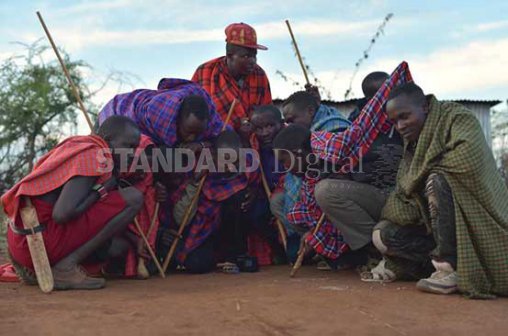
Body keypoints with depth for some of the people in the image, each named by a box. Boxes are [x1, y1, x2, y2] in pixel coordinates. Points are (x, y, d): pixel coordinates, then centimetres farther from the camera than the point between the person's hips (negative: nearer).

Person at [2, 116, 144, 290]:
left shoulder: (76, 145, 17)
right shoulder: (94, 156, -12)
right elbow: (62, 214, -23)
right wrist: (102, 189, -8)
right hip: (41, 241, -10)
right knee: (133, 198, -13)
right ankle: (65, 268, -12)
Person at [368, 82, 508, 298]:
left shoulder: (459, 119, -10)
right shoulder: (413, 147, 9)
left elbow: (469, 159, -32)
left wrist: (428, 167, -16)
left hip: (481, 225, -7)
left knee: (437, 179, -29)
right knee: (383, 235, -6)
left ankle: (451, 268, -24)